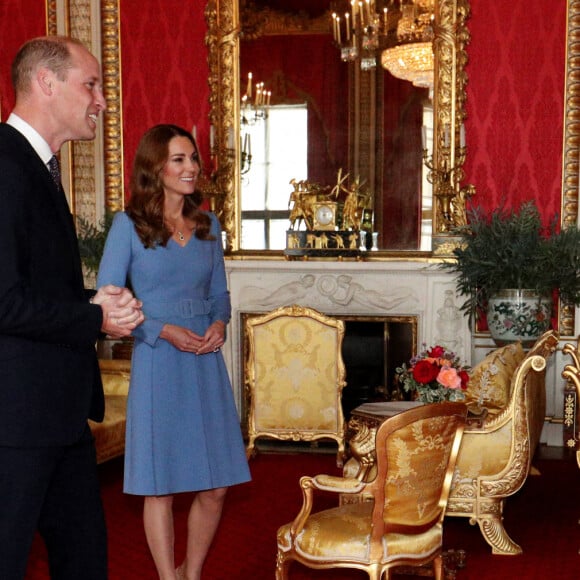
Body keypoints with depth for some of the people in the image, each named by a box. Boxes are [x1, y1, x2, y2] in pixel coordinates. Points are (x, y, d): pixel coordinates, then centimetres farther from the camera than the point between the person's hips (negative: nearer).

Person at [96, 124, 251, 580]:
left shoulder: (208, 226, 9)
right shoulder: (129, 225, -5)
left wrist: (219, 323, -4)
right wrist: (164, 330, -16)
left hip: (206, 363, 5)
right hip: (157, 363, -4)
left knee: (215, 487, 8)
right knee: (160, 485, 3)